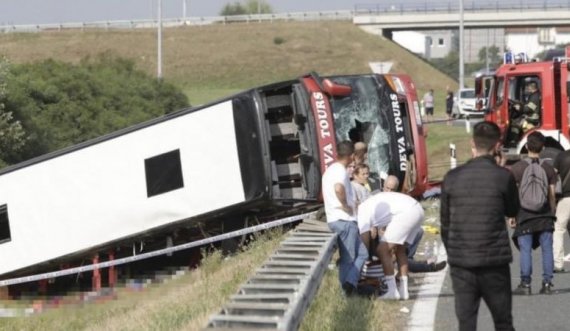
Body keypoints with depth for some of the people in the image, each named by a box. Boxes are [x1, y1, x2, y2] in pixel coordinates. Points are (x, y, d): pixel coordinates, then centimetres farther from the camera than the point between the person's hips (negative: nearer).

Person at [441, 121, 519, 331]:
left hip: (461, 265, 2)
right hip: (494, 262, -2)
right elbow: (513, 211, 10)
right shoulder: (503, 177, -8)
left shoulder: (452, 178, 1)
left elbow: (445, 223, 6)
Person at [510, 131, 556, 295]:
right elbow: (552, 195, 2)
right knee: (547, 249, 5)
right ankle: (547, 283, 4)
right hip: (545, 216, 2)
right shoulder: (548, 169, 0)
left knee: (525, 250, 1)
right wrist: (552, 214, 13)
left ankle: (525, 284, 0)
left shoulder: (517, 168, -5)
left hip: (525, 215, -2)